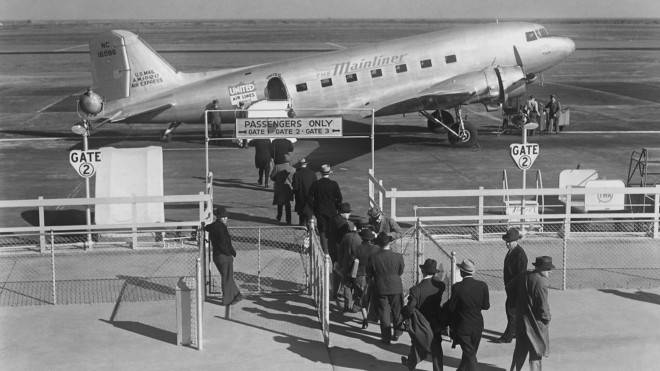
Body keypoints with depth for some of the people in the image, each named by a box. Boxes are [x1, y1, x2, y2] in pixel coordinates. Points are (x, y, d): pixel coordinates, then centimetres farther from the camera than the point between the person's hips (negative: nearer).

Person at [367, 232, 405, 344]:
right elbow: (401, 272, -1)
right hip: (396, 288, 1)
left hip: (380, 289, -1)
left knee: (384, 313, 10)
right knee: (397, 312, 18)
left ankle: (386, 337, 14)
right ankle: (396, 334, 29)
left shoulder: (374, 258, -15)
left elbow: (369, 273, -4)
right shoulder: (398, 257, -14)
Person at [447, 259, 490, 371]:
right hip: (477, 326, 3)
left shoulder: (457, 287, -20)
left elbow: (451, 308, -13)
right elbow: (486, 306, -1)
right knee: (470, 354, 21)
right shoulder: (482, 286, -10)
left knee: (470, 357, 4)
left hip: (462, 327, -3)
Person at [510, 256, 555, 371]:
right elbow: (543, 306, -20)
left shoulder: (524, 277, 2)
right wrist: (547, 319, -3)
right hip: (535, 324, -8)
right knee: (536, 353, 5)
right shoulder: (541, 283, -23)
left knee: (520, 350, 22)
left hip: (521, 321, 8)